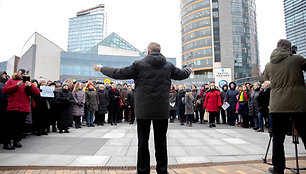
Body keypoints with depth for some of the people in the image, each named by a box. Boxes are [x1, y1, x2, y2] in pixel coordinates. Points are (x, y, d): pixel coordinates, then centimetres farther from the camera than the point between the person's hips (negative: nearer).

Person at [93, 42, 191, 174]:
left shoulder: (139, 65, -5)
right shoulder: (169, 66, 5)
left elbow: (118, 73, -3)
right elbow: (182, 75, 20)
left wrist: (101, 68, 14)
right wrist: (188, 69, 44)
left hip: (143, 110, -2)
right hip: (162, 111, 3)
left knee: (143, 142, 8)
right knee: (161, 142, 11)